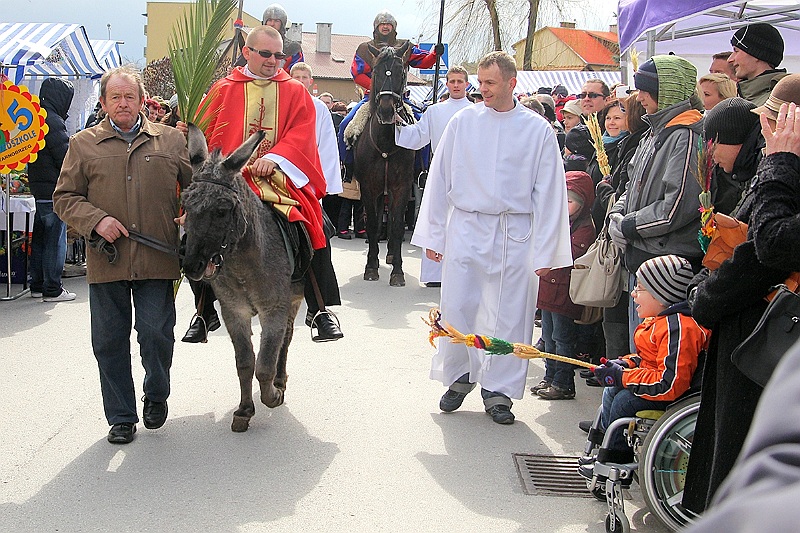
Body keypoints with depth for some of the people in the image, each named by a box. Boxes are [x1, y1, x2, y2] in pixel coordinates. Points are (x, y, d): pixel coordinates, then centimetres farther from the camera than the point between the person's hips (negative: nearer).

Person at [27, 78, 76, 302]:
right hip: (53, 190, -10)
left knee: (40, 238, 15)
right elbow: (66, 157, -17)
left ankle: (37, 285, 23)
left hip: (38, 189, 10)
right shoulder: (53, 121, -17)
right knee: (55, 239, -3)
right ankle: (52, 289, 1)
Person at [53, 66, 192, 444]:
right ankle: (121, 417, 20)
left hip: (157, 260, -1)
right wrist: (96, 220, -9)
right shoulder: (83, 144, 7)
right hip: (107, 261, 1)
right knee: (109, 341, 6)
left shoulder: (171, 140, 9)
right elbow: (64, 197, 7)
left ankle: (156, 396, 27)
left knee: (156, 334, -2)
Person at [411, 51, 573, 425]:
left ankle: (498, 389, 17)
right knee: (456, 310, 4)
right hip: (465, 229, 1)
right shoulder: (463, 122, 2)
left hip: (514, 235, -1)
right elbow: (439, 180, 6)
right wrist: (432, 235, 4)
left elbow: (549, 194, 0)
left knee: (509, 316, 3)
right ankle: (458, 376, 24)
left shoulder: (537, 129, 0)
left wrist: (545, 252, -4)